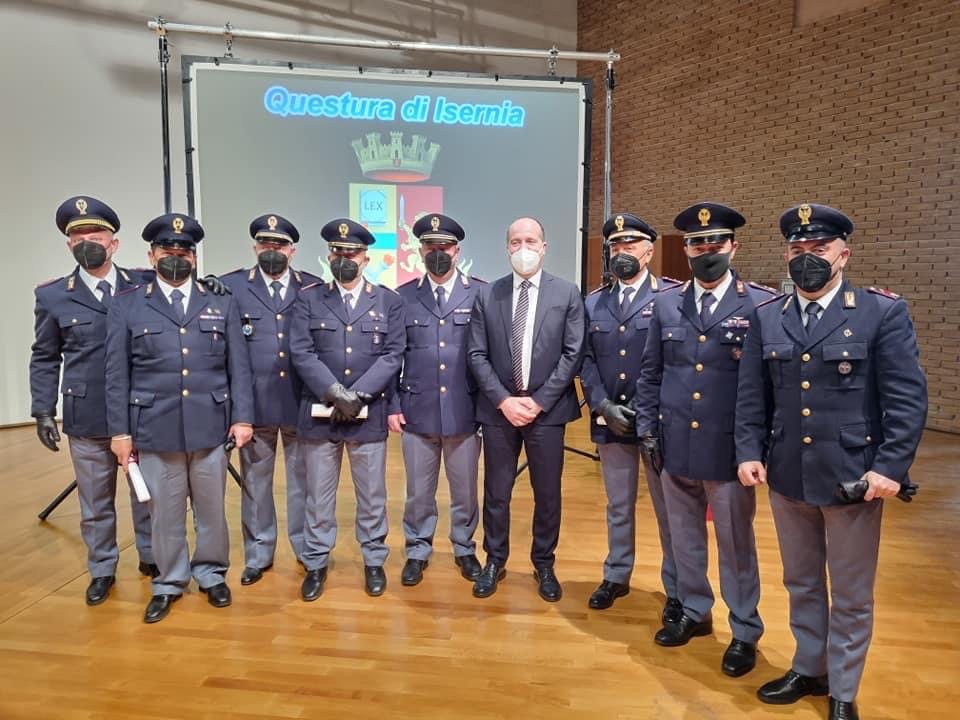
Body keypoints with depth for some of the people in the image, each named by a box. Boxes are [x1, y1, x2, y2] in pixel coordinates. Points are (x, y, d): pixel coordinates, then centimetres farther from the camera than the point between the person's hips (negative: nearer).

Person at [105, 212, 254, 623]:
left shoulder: (222, 303, 8)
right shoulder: (127, 306, 4)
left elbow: (238, 366, 5)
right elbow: (117, 374, 3)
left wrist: (243, 417, -2)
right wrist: (120, 430, 0)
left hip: (210, 427, 1)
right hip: (154, 429, -1)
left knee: (211, 508, 12)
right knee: (165, 512, 10)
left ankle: (212, 575, 31)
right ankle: (169, 583, 28)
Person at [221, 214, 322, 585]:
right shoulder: (231, 286, 2)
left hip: (301, 401, 0)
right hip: (253, 402, 0)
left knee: (303, 480, 11)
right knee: (255, 482, 12)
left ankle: (307, 550, 27)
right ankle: (258, 555, 28)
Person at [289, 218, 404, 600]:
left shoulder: (389, 301, 4)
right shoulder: (308, 298, 4)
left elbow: (392, 356, -4)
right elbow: (301, 353, -5)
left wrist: (356, 396, -14)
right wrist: (334, 394, -16)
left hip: (369, 415, 0)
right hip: (318, 414, 0)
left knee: (372, 495, 11)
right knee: (318, 495, 11)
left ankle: (374, 561, 28)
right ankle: (316, 564, 27)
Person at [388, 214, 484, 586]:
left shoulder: (480, 293, -1)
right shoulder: (403, 296, 3)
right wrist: (392, 405, 0)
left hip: (465, 412, 0)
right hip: (417, 412, 1)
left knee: (465, 490, 14)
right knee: (418, 491, 13)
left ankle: (465, 549, 35)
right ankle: (417, 551, 32)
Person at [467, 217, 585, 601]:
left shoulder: (567, 293, 0)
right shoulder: (487, 295, 3)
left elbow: (573, 354, -5)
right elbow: (477, 355, 0)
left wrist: (539, 401, -12)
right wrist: (503, 400, -11)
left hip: (547, 408, -1)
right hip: (498, 408, 1)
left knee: (547, 493, 10)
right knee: (496, 491, 11)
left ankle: (544, 564, 30)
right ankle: (495, 561, 30)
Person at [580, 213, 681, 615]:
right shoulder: (594, 303, 10)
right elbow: (586, 360, 7)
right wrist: (603, 406, -7)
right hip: (609, 422, 4)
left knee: (669, 510, 8)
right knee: (618, 506, 17)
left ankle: (677, 590, 23)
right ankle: (616, 577, 33)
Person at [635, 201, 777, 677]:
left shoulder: (762, 305, -6)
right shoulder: (666, 305, 6)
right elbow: (649, 374, 10)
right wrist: (648, 429, 5)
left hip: (730, 450, -3)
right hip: (676, 447, 4)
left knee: (736, 544, 10)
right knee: (684, 538, 17)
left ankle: (745, 631, 30)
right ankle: (694, 612, 38)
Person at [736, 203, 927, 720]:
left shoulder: (884, 313, -6)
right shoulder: (767, 318, 4)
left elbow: (908, 399, -9)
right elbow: (752, 397, 5)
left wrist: (891, 467, -16)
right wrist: (749, 453, -4)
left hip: (853, 478, -3)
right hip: (787, 477, 4)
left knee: (851, 596, 13)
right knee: (801, 585, 19)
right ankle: (808, 669, 40)